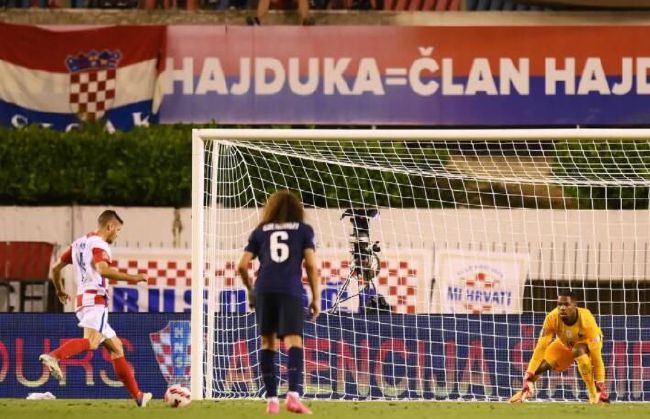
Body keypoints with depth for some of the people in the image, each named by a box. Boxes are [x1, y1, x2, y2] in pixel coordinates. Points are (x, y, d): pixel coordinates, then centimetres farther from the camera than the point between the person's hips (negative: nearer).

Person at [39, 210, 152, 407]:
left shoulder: (79, 243, 22)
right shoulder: (99, 244, -5)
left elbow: (56, 269, 27)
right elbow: (103, 269, -24)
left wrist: (60, 291, 42)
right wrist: (133, 278, -19)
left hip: (82, 300, 10)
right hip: (95, 299, -10)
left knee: (115, 346, 14)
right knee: (91, 342, -30)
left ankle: (137, 395, 16)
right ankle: (53, 356, -51)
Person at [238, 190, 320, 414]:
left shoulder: (260, 231, 19)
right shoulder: (304, 230, 16)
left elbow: (242, 266, 12)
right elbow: (311, 265, 5)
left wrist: (250, 290, 28)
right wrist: (316, 298, 10)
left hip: (264, 290, 2)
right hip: (291, 291, -2)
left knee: (268, 342, 10)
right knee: (294, 342, -9)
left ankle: (271, 400, 7)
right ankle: (293, 395, -28)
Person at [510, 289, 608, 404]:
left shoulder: (586, 319, -40)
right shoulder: (552, 318, -33)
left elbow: (596, 354, -39)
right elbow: (541, 347, -32)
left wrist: (600, 385, -41)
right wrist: (529, 376, -40)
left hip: (587, 342, -4)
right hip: (565, 343, 4)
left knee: (579, 350, -36)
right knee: (542, 365, -8)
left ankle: (594, 394, -26)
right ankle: (524, 391, 25)